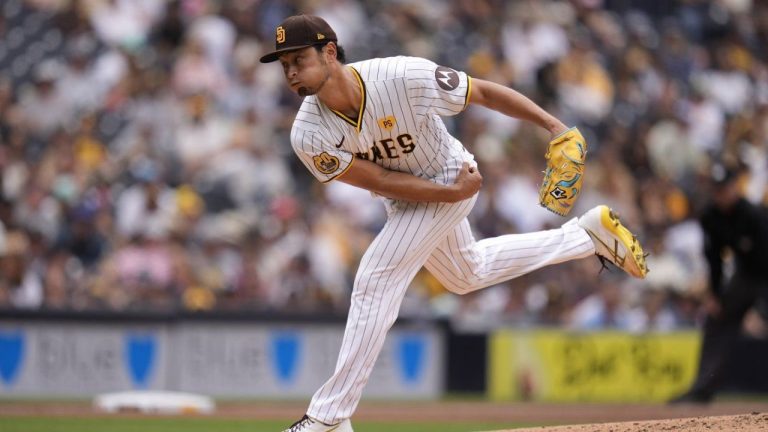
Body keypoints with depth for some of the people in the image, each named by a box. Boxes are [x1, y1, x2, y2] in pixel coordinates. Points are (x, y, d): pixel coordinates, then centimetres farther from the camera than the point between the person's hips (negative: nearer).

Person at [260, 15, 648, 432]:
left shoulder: (404, 78, -35)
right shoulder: (309, 136, -25)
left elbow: (484, 92, -24)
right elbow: (379, 181, -21)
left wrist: (554, 126, -27)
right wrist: (454, 193, -26)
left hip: (447, 177, -6)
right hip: (402, 200, 6)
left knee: (375, 281, -15)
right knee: (467, 274, 26)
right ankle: (587, 232, 43)